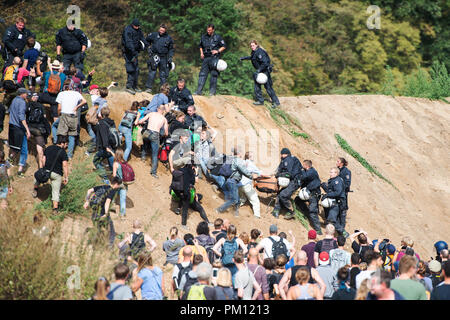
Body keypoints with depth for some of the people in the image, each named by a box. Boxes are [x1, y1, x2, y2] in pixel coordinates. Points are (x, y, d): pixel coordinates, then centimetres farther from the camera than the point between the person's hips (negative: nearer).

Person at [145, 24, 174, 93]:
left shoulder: (169, 38, 5)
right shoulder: (154, 35, 1)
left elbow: (171, 49, 14)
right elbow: (147, 40, 19)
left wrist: (170, 57, 3)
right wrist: (149, 47, 7)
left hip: (163, 58, 2)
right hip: (154, 56, -2)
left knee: (163, 74, 5)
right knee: (152, 72, -9)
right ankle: (149, 88, -6)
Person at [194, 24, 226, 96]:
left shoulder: (217, 37, 1)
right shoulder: (203, 37, 12)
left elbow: (224, 46, 5)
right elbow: (200, 46, 27)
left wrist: (218, 51, -9)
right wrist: (201, 53, 10)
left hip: (214, 58, -4)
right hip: (206, 58, 4)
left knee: (214, 74, -3)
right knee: (202, 74, -3)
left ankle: (212, 91, 0)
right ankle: (199, 91, -5)